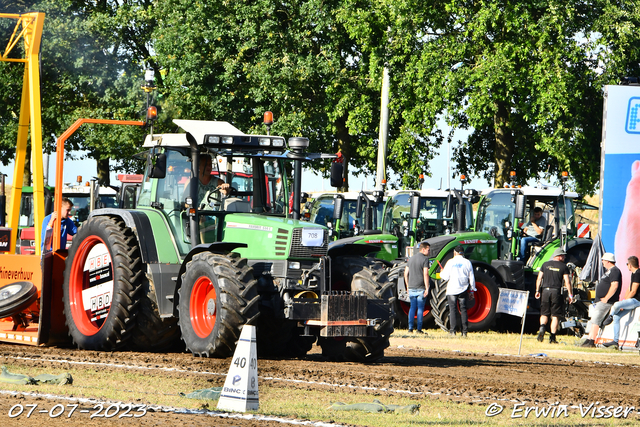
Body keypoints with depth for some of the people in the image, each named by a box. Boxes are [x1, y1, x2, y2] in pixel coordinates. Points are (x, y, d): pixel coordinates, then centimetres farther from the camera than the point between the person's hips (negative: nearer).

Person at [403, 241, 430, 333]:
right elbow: (425, 274, -16)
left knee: (412, 308, 10)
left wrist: (408, 286, 21)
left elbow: (406, 274, 13)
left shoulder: (411, 259, 12)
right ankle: (419, 328, 0)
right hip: (421, 288, -5)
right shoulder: (425, 259, -8)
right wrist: (427, 288, -15)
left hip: (411, 288, 5)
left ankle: (410, 328, 5)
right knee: (420, 308, 1)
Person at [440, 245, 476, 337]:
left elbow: (446, 277, -3)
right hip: (463, 290, 2)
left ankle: (452, 331, -5)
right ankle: (464, 331, 3)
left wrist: (441, 273, 19)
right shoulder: (467, 263, 2)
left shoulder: (450, 262, -4)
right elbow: (471, 278, 5)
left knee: (453, 309, 1)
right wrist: (472, 290, 13)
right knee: (463, 310, 7)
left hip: (452, 290, -2)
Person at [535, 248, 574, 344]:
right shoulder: (563, 267, 0)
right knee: (555, 316, 4)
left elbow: (539, 278, 7)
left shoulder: (545, 265, 9)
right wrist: (570, 294, 2)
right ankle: (552, 337, 1)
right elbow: (567, 282, -4)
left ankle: (542, 328, -18)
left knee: (544, 314, 11)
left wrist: (537, 291, 15)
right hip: (556, 292, -2)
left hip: (545, 291, 2)